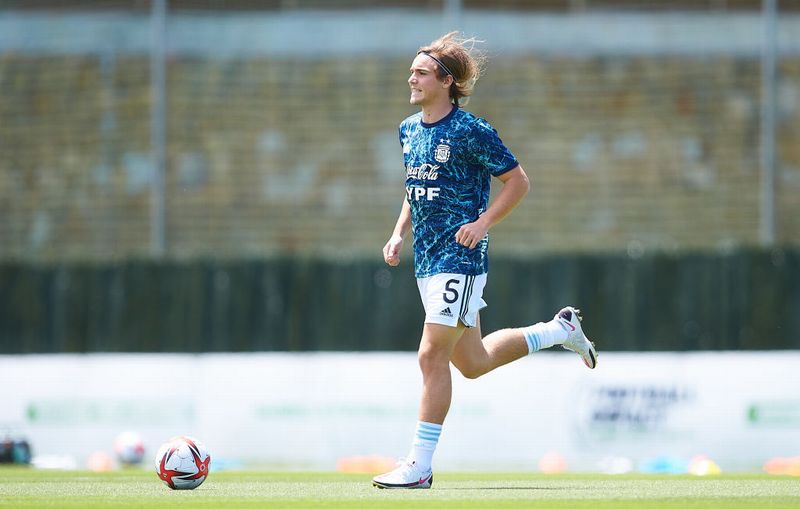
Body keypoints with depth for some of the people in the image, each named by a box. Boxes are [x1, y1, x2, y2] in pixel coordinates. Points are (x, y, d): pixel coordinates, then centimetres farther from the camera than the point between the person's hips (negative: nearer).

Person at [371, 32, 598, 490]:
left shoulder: (470, 131, -12)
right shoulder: (410, 130, 11)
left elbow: (518, 181, -6)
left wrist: (483, 223, -16)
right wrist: (399, 234, 12)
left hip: (460, 258, -9)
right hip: (427, 259, 9)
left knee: (432, 356, -12)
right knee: (473, 363, 15)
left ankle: (420, 466, -8)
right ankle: (559, 330, 35)